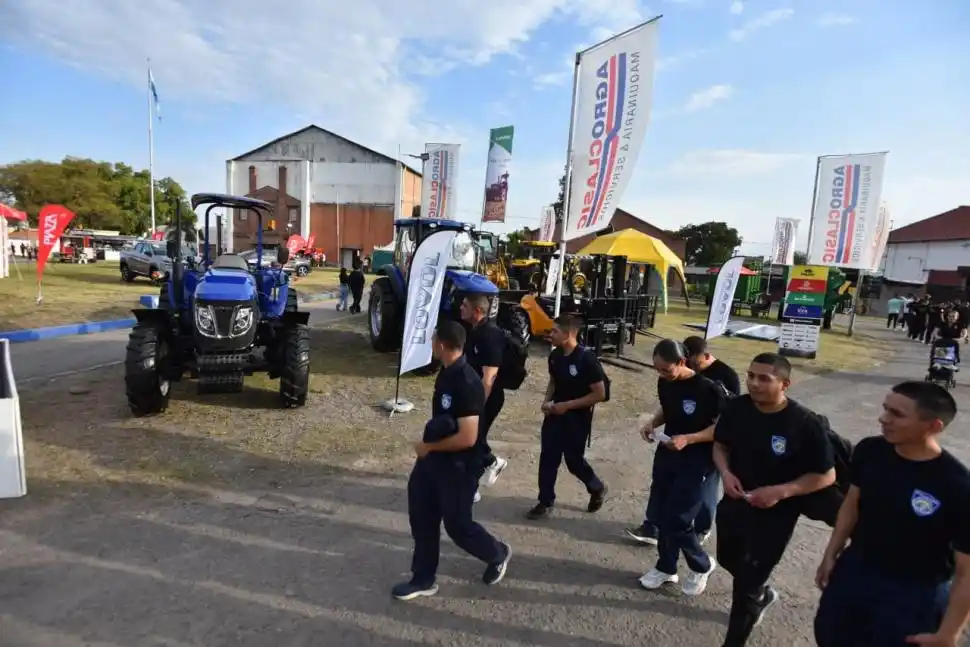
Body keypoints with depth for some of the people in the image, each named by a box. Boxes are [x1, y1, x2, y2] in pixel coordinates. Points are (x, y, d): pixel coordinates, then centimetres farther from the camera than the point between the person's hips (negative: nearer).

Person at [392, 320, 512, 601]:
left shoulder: (467, 384, -28)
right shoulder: (446, 373, 2)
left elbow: (467, 438, -29)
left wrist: (429, 447, -18)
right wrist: (428, 446, 7)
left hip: (458, 465, -9)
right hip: (434, 458, 9)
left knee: (457, 525, 9)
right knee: (422, 517, 15)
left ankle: (498, 554, 37)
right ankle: (423, 579, 33)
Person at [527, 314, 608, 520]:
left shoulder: (587, 359, -21)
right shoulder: (555, 356, -1)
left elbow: (600, 394, -19)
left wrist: (567, 405, -20)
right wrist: (547, 400, -4)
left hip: (577, 419, -6)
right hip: (554, 415, 6)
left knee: (574, 461, 8)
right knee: (547, 459, 7)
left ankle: (598, 489, 37)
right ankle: (546, 502, 22)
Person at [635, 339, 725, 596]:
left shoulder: (708, 388, -20)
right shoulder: (664, 383, -2)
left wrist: (688, 439, -25)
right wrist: (652, 423, -5)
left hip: (696, 460, -6)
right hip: (666, 453, 7)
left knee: (676, 519, -3)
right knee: (659, 514, 12)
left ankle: (702, 565, 26)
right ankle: (666, 568, 33)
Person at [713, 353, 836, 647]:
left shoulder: (805, 424, -23)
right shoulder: (737, 408, -12)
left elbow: (826, 475, -14)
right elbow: (720, 444, 4)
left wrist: (781, 491, -25)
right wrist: (725, 472, -15)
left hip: (774, 517, -5)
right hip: (733, 504, 5)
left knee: (746, 584, 7)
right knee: (728, 559, 27)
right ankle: (762, 594, 59)